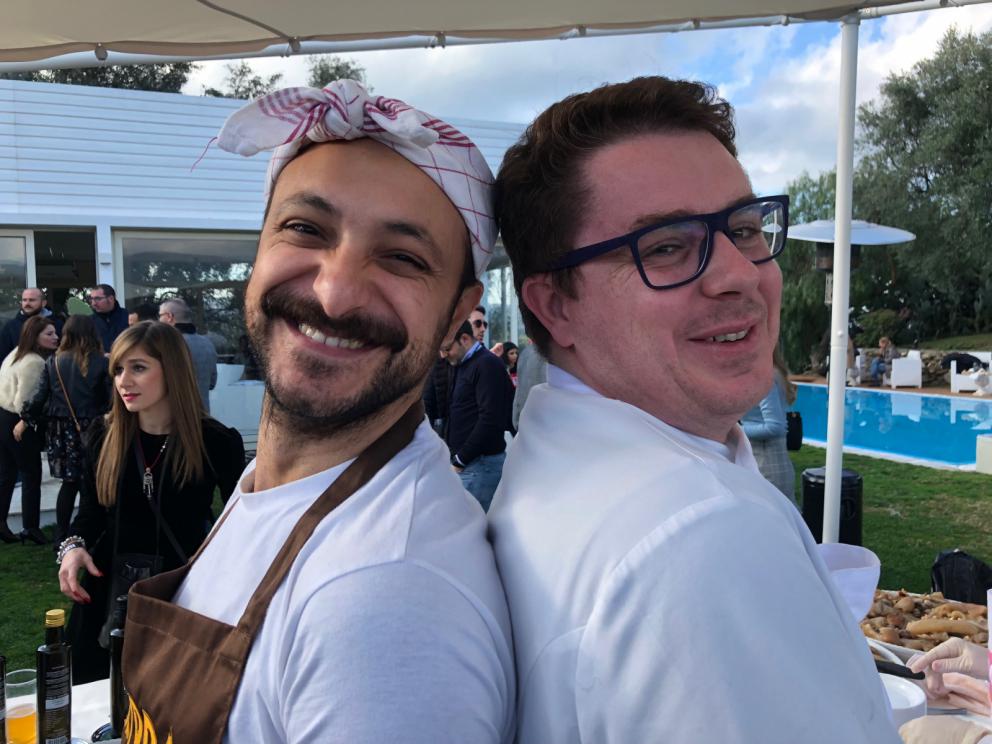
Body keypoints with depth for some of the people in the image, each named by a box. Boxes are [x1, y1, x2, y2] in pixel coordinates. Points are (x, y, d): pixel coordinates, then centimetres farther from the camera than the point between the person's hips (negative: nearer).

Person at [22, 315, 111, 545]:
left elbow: (41, 396, 4)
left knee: (70, 483, 14)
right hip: (89, 430, -4)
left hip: (61, 430, 4)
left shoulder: (53, 361, 4)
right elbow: (110, 400, -10)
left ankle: (61, 537, 19)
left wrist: (27, 417, 16)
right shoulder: (100, 363, -6)